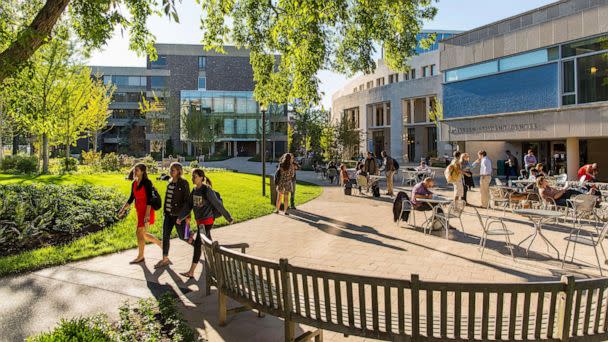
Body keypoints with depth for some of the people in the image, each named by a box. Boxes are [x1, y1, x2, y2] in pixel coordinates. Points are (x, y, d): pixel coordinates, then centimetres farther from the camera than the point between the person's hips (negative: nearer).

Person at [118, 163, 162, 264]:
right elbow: (131, 199, 16)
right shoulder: (134, 183, 9)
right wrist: (123, 209, 8)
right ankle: (161, 244, 30)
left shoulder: (147, 182, -13)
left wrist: (147, 214, -24)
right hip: (139, 211, 8)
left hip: (147, 211, -8)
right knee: (144, 234, 12)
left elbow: (149, 199, -19)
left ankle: (140, 256, 11)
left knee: (140, 232, -4)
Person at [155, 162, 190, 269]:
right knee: (165, 236, 5)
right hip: (168, 213, 7)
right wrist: (165, 210, 17)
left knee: (183, 236, 3)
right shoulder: (170, 182, 10)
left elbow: (187, 200, -13)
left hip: (178, 214, -7)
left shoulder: (184, 183, -12)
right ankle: (165, 259, 14)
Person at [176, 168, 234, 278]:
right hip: (199, 221, 8)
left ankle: (191, 272, -7)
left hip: (207, 221, -8)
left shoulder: (207, 191, -15)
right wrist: (180, 217, 2)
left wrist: (229, 218, -7)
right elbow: (188, 205, 11)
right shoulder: (194, 190, 7)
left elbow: (218, 205, -12)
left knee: (198, 244, -9)